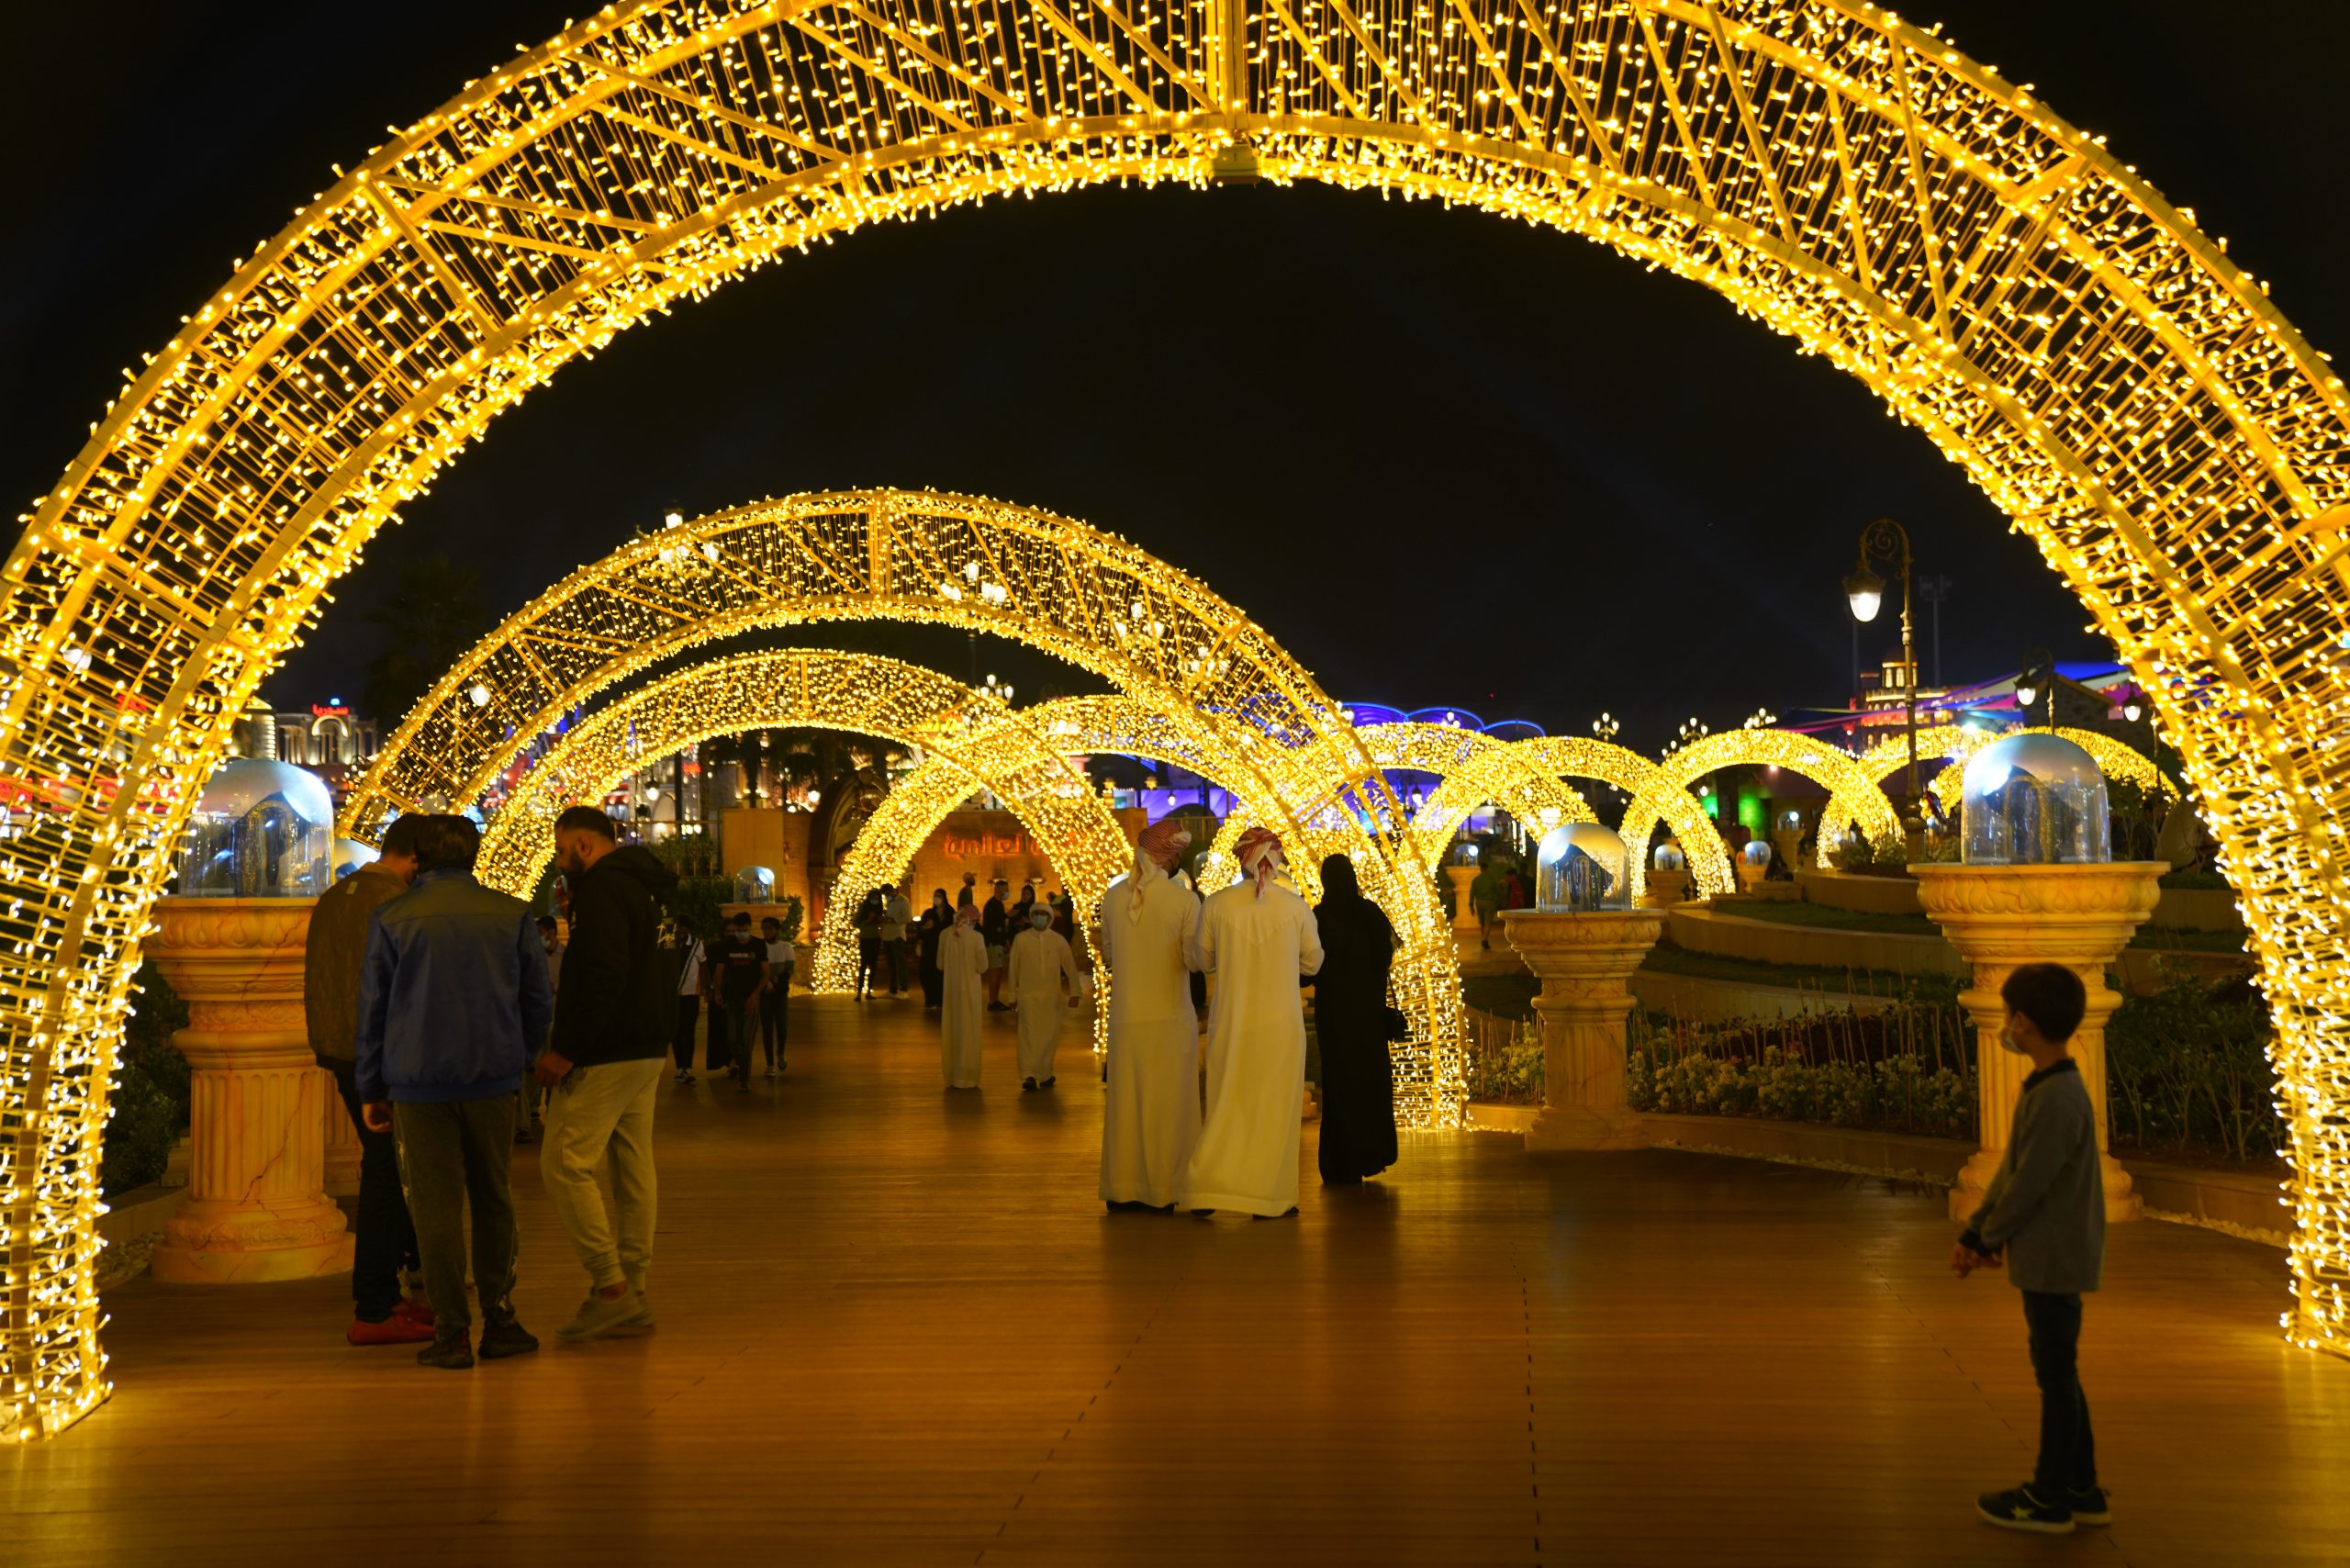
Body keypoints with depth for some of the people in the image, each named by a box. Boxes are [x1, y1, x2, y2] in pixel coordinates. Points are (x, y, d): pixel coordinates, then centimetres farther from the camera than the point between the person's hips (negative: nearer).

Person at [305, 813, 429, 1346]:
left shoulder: (332, 898, 15)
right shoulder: (394, 903, -15)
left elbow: (316, 982, 19)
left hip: (341, 1052, 9)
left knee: (383, 1168, 17)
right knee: (385, 1174, -4)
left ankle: (385, 1295, 23)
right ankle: (373, 1311, 0)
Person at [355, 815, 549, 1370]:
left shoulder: (391, 919, 0)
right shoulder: (512, 916, 2)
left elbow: (372, 1010, 3)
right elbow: (539, 1002, 6)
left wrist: (371, 1089, 10)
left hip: (418, 1081, -1)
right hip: (493, 1079, 2)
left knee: (436, 1205, 3)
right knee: (493, 1199, 13)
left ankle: (452, 1331, 4)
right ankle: (499, 1319, 13)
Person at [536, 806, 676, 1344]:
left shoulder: (603, 887, -14)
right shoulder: (639, 884, 17)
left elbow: (603, 978, -23)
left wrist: (567, 1050, -20)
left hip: (606, 1054, -10)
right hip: (644, 1049, 10)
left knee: (565, 1164, -7)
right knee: (633, 1165, 9)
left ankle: (611, 1288, -7)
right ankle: (633, 1295, 13)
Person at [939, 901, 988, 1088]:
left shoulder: (945, 936, -3)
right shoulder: (977, 938, -14)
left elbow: (940, 965, 5)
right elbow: (982, 967, -9)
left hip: (950, 989, 3)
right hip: (970, 990, -3)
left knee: (950, 1032, 14)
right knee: (969, 1033, 7)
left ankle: (951, 1078, 20)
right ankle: (967, 1079, 9)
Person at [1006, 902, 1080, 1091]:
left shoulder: (1058, 940, 4)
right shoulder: (1021, 939, 2)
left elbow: (1070, 967, 7)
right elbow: (1014, 969, 7)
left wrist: (1074, 992, 3)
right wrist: (1013, 996, 9)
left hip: (1051, 996, 2)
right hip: (1028, 995, -2)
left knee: (1050, 1036, 5)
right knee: (1030, 1035, -8)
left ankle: (1045, 1074, 16)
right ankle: (1028, 1076, -11)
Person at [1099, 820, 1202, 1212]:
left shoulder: (1113, 896, 0)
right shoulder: (1185, 899, -12)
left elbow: (1108, 955, 10)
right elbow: (1195, 959, -9)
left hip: (1125, 1017, 3)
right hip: (1170, 1016, -3)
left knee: (1125, 1101, 12)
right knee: (1167, 1105, 6)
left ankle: (1122, 1188, 17)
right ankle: (1164, 1189, 10)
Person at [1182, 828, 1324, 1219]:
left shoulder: (1217, 905, -6)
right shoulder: (1295, 906, -7)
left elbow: (1204, 962, 7)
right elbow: (1313, 962, 6)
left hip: (1231, 1021, 1)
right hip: (1280, 1023, -1)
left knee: (1228, 1103, 14)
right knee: (1274, 1107, 9)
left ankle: (1206, 1188, 7)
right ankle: (1268, 1198, 14)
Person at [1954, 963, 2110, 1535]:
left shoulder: (2057, 1098, -22)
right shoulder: (2046, 1088, 9)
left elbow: (2029, 1183, -21)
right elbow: (2010, 1168, 12)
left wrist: (1988, 1239, -7)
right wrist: (1974, 1234, 7)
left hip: (2053, 1260, -9)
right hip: (2051, 1258, 9)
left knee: (2055, 1374, 2)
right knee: (2058, 1373, 17)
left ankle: (2049, 1499, 13)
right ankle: (2081, 1490, 27)